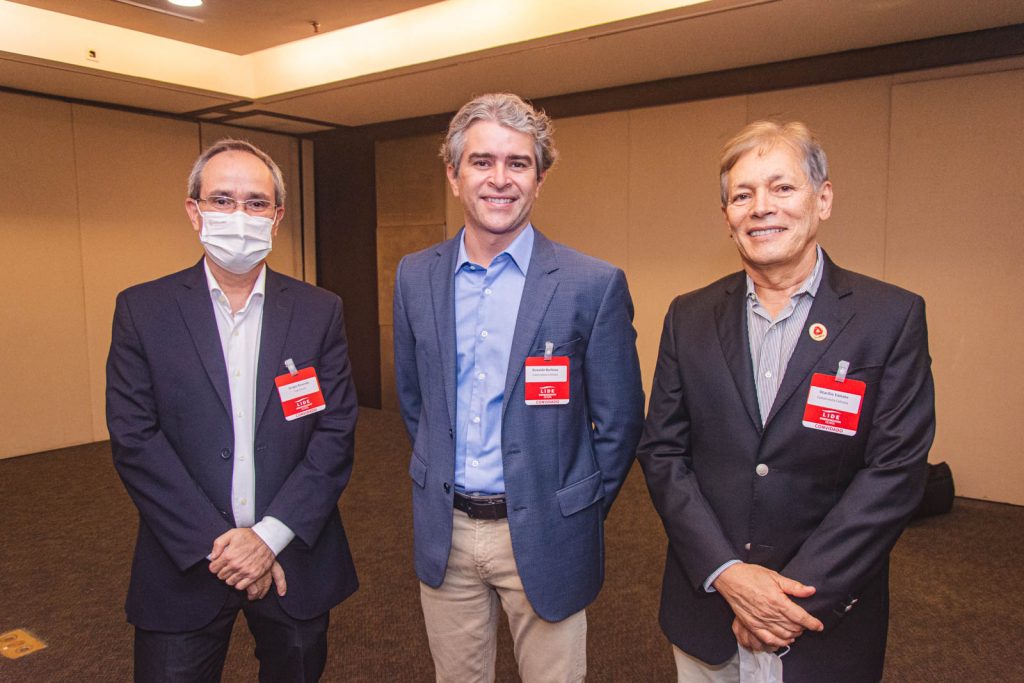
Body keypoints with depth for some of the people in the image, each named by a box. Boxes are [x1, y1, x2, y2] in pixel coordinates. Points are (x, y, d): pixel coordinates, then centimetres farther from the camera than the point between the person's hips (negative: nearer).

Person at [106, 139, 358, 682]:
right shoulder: (142, 310, -3)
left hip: (294, 563, 1)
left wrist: (270, 536, -13)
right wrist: (216, 544, -13)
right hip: (185, 566, -1)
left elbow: (336, 433, -5)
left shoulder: (320, 311, -1)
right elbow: (134, 440, -8)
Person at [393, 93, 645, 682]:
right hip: (444, 533, 4)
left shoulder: (594, 285, -12)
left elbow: (621, 421, -5)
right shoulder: (416, 277, 0)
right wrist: (440, 475, 11)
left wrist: (580, 513, 0)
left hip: (542, 537, -3)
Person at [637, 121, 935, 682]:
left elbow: (895, 469, -11)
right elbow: (661, 451, -2)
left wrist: (797, 592, -15)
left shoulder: (892, 317, -7)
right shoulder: (689, 317, 0)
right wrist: (726, 571, -13)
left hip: (825, 618, -2)